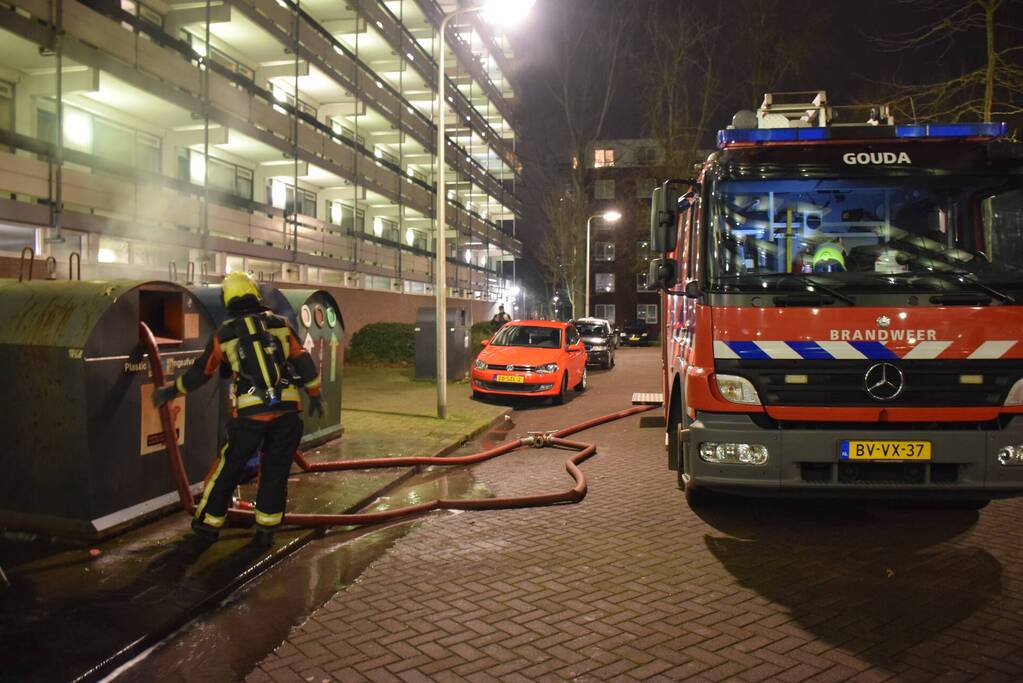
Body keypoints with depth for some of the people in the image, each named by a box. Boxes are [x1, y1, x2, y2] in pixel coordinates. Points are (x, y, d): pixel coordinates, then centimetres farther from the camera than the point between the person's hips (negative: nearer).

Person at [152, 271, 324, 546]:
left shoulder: (223, 335, 6)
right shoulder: (281, 324, 7)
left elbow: (201, 371, 15)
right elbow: (303, 361, 5)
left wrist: (171, 391, 29)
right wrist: (315, 395, 15)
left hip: (249, 413, 0)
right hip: (286, 410, 1)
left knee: (229, 467, 16)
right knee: (276, 470, 12)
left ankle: (208, 523, 27)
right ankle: (266, 529, 16)